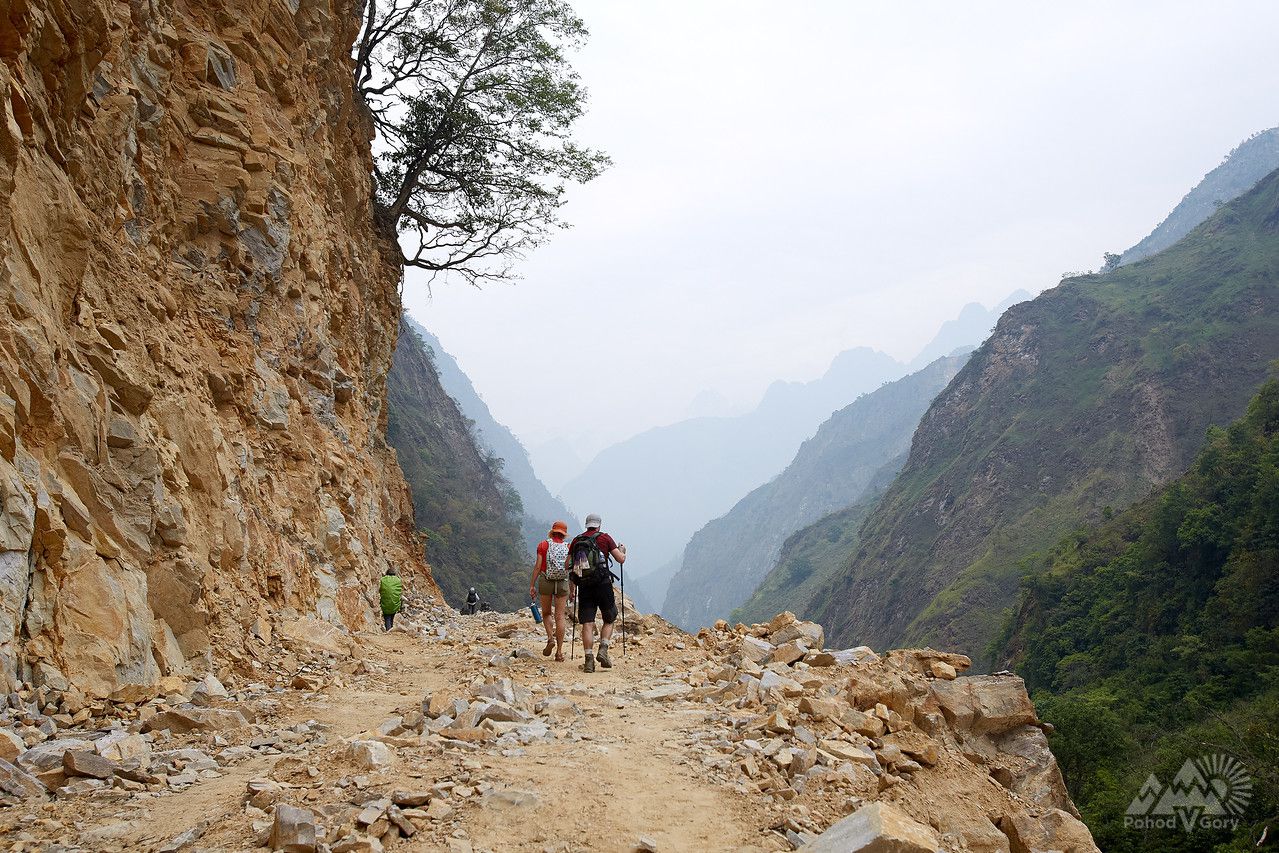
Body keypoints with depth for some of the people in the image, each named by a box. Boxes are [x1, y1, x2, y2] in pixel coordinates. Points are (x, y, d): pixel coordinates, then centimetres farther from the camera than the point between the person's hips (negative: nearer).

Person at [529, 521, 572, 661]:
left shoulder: (543, 545, 1)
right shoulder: (569, 547, 5)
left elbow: (538, 566, -4)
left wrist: (532, 585, -1)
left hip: (545, 581, -1)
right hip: (563, 583, 1)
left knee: (546, 613, 16)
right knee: (560, 616, 3)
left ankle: (550, 638, -7)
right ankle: (559, 650, 1)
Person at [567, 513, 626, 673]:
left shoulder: (576, 540, 12)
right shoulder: (605, 538, 3)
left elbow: (567, 565, 14)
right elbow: (621, 559, 1)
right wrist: (623, 550, 24)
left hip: (583, 586, 2)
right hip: (602, 583, -2)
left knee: (587, 624, 2)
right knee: (609, 620, 14)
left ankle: (588, 660, -6)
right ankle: (603, 650, -4)